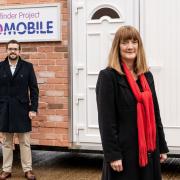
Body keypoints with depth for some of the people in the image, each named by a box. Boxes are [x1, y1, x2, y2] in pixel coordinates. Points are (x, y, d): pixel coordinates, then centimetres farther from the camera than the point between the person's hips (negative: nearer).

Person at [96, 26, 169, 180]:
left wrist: (162, 147, 12)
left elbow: (155, 113, 13)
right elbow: (106, 119, -14)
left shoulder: (147, 76, 9)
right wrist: (112, 154, -18)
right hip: (124, 149, -6)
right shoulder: (108, 76, -9)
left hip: (148, 149, 6)